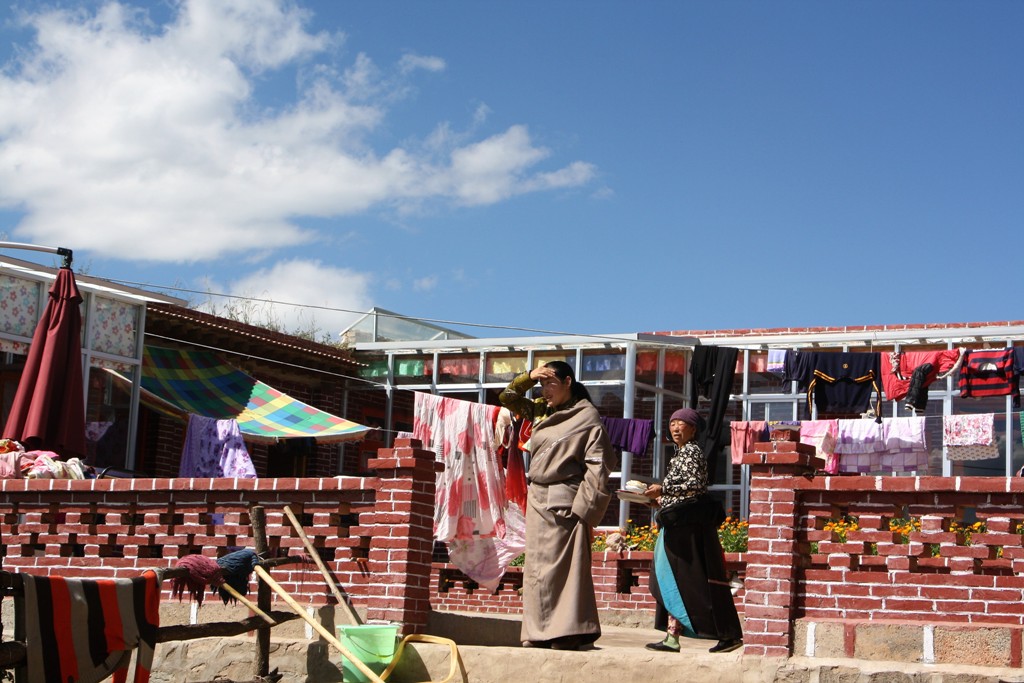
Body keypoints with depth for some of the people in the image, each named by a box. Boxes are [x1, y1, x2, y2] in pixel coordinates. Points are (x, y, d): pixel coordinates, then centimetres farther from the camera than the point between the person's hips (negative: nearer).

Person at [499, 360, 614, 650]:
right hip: (537, 499, 8)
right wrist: (528, 377, 8)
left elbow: (597, 468, -11)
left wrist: (585, 509, -17)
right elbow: (508, 398, 26)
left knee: (562, 566, -9)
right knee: (537, 567, 7)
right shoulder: (541, 411, 15)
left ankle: (569, 633, -8)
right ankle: (541, 634, 11)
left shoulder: (587, 417, -5)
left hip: (563, 502, -7)